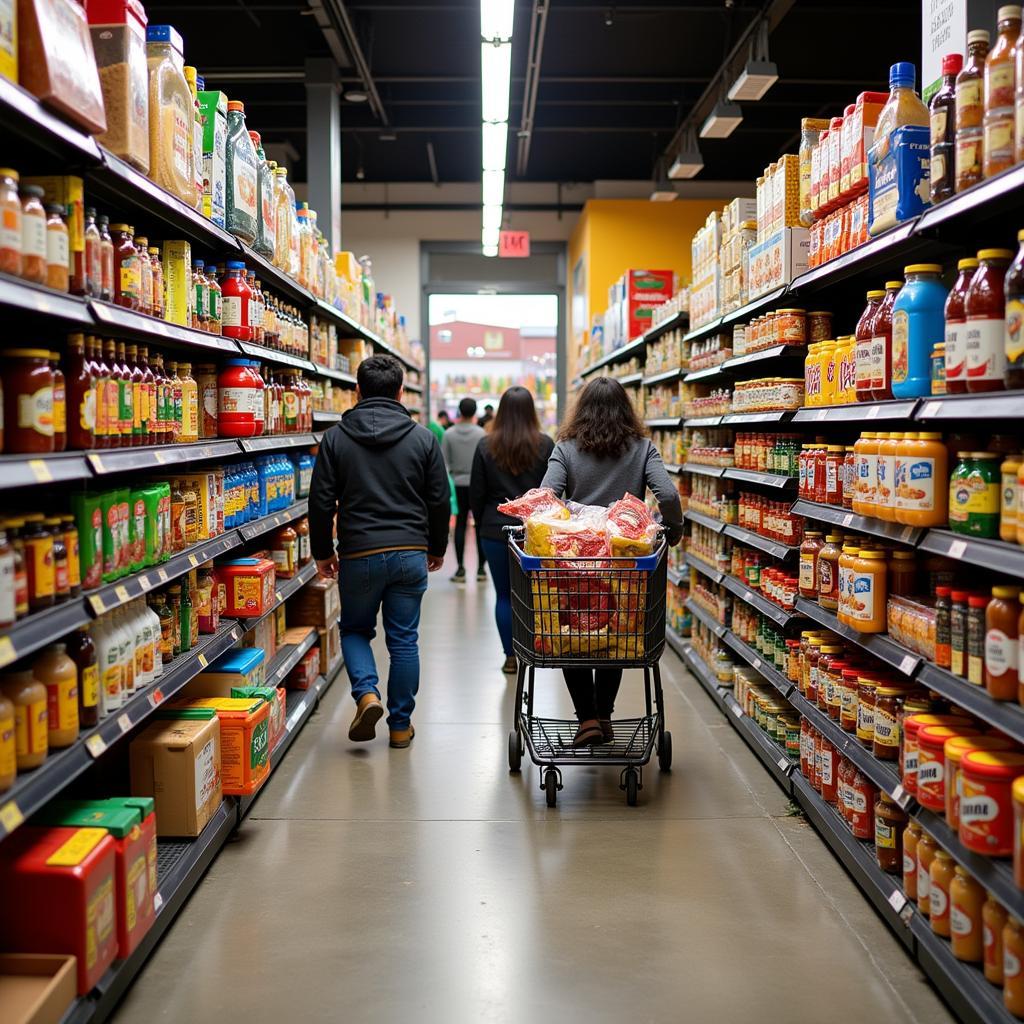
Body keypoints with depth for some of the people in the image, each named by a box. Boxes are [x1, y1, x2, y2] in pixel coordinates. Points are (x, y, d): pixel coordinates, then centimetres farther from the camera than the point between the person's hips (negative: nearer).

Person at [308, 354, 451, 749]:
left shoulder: (336, 438, -1)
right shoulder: (423, 438, 2)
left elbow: (321, 502, -1)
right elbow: (440, 501, 5)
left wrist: (322, 552, 11)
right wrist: (437, 548, 19)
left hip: (359, 554, -1)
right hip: (411, 554, 1)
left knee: (355, 629, 20)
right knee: (404, 640, 10)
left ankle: (366, 692, -3)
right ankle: (401, 725, 16)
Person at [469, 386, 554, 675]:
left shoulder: (486, 446, -3)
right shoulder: (545, 445, -4)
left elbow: (476, 492, 1)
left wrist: (481, 525, 14)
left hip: (496, 530, 0)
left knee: (503, 594, 8)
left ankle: (510, 656, 11)